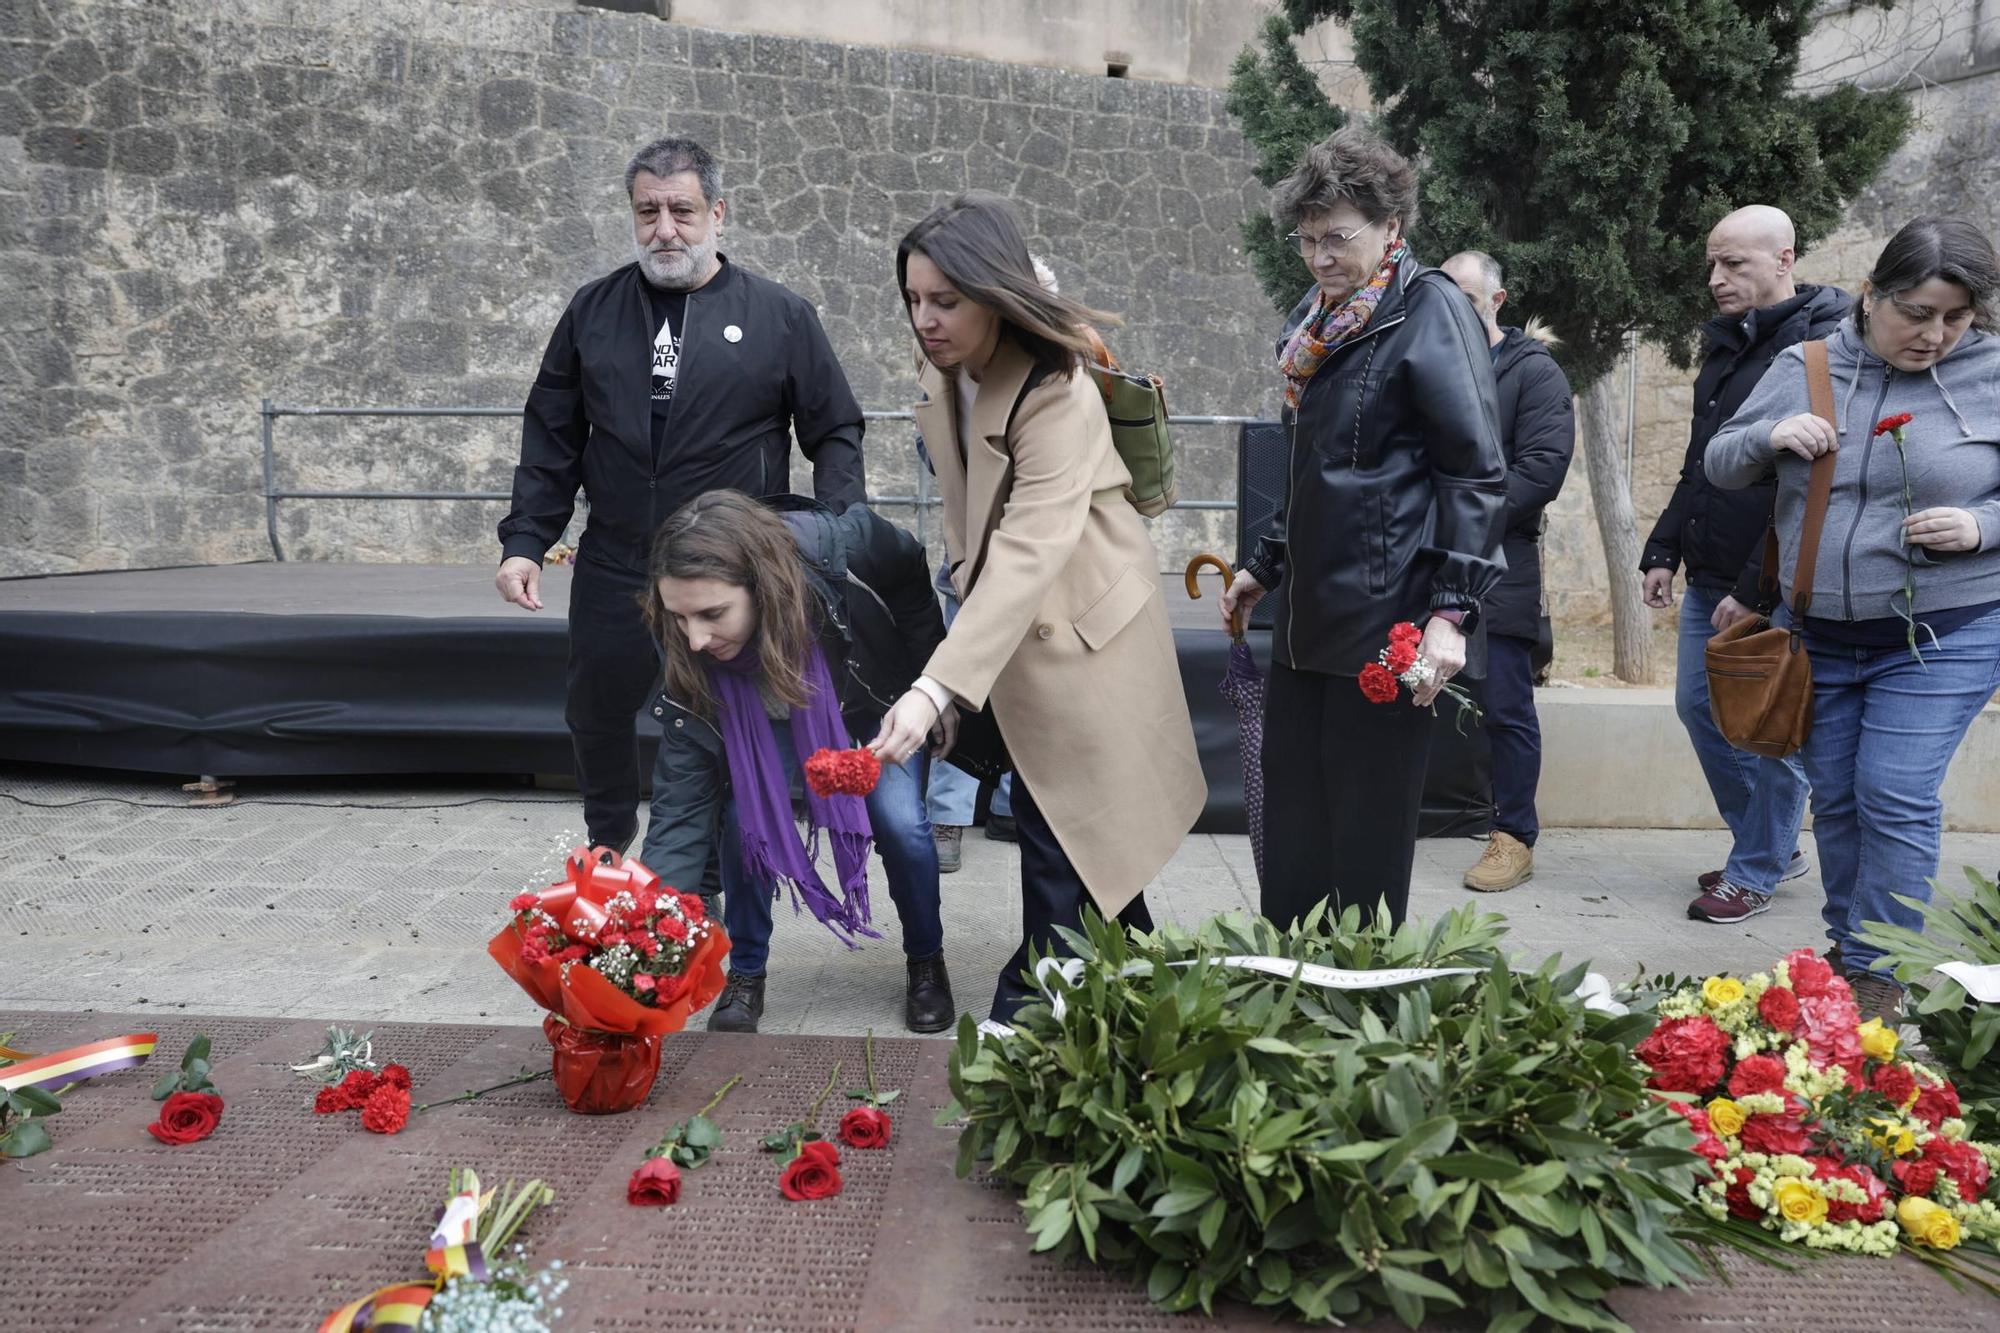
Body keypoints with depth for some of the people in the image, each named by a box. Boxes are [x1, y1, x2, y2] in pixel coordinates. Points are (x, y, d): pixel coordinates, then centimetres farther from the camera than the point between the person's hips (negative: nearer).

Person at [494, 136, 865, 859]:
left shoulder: (780, 316, 0)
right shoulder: (594, 309, 8)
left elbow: (836, 432, 3)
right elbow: (552, 439, 12)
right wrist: (524, 541, 3)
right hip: (613, 572, 3)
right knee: (596, 714, 17)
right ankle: (607, 848, 43)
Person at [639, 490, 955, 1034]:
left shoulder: (843, 546, -43)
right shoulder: (691, 670, -35)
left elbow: (911, 572, -18)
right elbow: (681, 814, -33)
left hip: (880, 693, -1)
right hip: (768, 708, 1)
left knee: (898, 819, -16)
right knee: (744, 809, -20)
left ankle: (927, 963, 11)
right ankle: (745, 975, 2)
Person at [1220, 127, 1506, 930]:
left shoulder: (1429, 311, -7)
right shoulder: (1317, 322, 16)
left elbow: (1478, 471, -13)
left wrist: (1453, 610, -20)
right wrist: (1268, 565, 26)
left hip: (1387, 623, -8)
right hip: (1307, 619, 8)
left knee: (1368, 840, 1)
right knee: (1289, 837, 11)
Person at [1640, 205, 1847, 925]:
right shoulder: (1727, 345, 13)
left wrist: (1755, 590, -21)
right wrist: (1664, 551, 14)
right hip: (1709, 580, 9)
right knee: (1697, 707, 14)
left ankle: (1755, 872, 18)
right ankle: (1773, 845, 31)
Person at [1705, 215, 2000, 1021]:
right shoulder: (1804, 369, 1)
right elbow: (1719, 467, 6)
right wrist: (1768, 438, -14)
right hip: (1820, 634, 3)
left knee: (1895, 798, -7)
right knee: (1835, 797, 11)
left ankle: (1878, 973, 7)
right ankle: (1843, 949, 28)